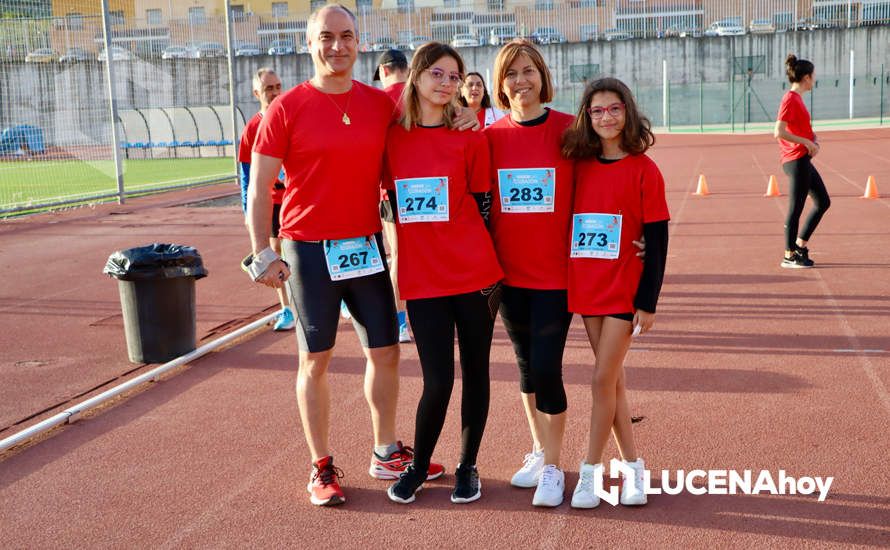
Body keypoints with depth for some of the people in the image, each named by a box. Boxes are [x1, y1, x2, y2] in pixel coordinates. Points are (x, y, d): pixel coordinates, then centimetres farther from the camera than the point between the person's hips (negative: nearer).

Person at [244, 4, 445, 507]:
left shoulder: (381, 104, 2)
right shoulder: (287, 109, -8)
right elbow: (259, 189, -6)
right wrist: (263, 254, -10)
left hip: (367, 246, 4)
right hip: (310, 250, -4)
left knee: (386, 351, 10)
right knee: (316, 359, 5)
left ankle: (387, 453, 26)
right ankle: (322, 466, 17)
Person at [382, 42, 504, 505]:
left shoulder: (470, 139, -1)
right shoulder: (392, 137, 2)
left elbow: (483, 209, 4)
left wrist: (489, 271, 4)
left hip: (476, 275, 0)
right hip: (422, 280, 0)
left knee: (475, 372, 8)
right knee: (438, 381, -2)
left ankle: (467, 467, 25)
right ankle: (418, 465, 23)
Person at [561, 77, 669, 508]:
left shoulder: (643, 170, -7)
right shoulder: (580, 166, 5)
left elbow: (657, 241, -7)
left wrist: (648, 301, -10)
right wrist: (568, 285, 4)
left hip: (626, 290, -4)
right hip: (587, 289, 5)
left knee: (604, 378, -5)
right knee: (612, 378, 10)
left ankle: (591, 469, 8)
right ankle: (633, 465, 21)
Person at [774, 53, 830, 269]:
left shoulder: (796, 98, 15)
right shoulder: (790, 100, -15)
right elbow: (779, 132, -24)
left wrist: (813, 140, 5)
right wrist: (807, 142, -18)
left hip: (803, 160, 10)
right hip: (796, 161, -10)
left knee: (823, 202, 15)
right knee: (796, 209, -3)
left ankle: (800, 245, 21)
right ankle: (790, 256, 6)